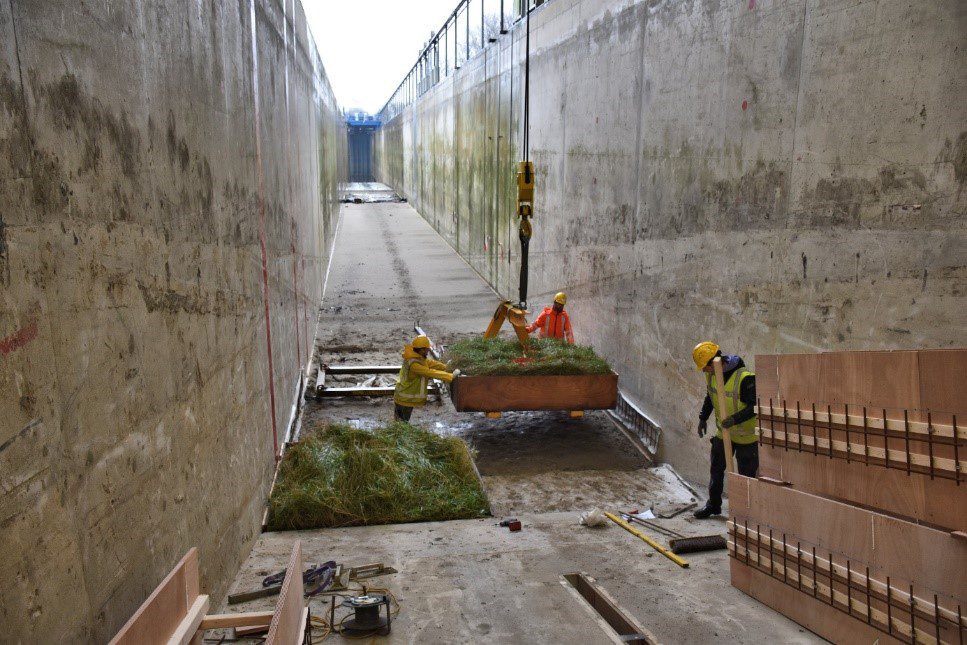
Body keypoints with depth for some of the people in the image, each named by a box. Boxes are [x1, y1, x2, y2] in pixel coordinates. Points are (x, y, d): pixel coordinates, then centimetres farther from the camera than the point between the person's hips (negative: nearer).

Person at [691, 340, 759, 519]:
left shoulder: (745, 378, -28)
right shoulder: (711, 374, -4)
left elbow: (755, 407, -28)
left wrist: (735, 419, -37)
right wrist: (703, 417, 13)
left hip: (746, 435, -7)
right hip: (723, 432, 7)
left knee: (747, 474, 3)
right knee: (716, 470, 16)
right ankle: (713, 505, 30)